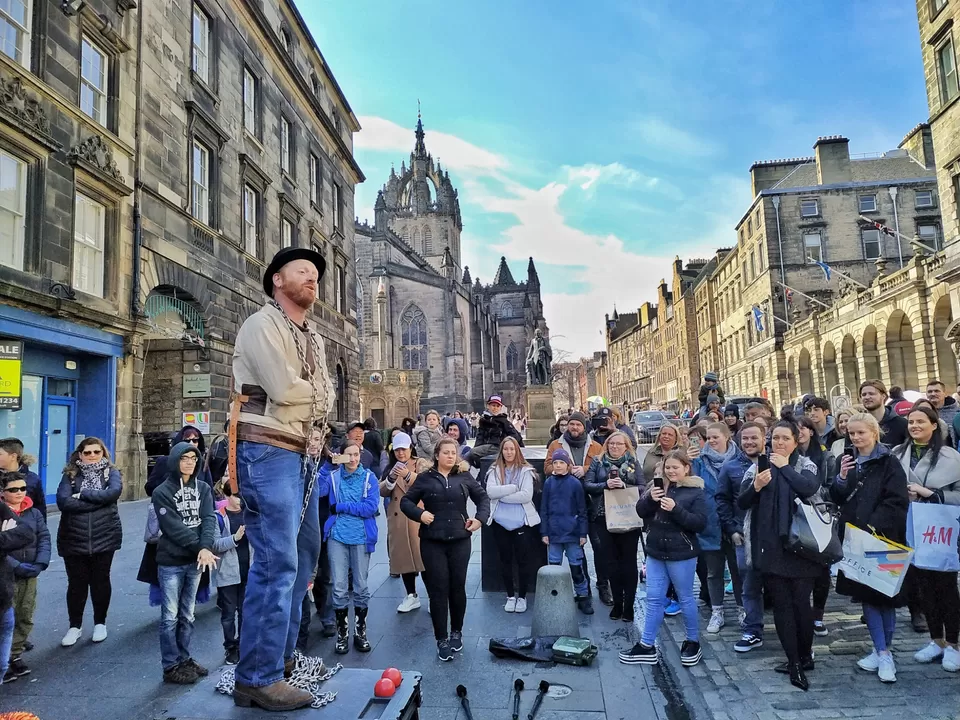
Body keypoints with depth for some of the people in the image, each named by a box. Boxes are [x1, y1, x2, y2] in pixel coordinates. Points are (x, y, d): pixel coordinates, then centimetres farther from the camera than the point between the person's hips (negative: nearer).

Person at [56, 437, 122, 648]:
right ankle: (75, 626, 27)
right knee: (76, 583, 10)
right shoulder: (70, 475, 1)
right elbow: (63, 501, -15)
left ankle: (100, 623, 27)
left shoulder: (111, 473, 1)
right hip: (74, 538, 1)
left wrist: (83, 494, -16)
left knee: (100, 580, 11)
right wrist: (99, 501, -19)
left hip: (104, 537, 0)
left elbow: (113, 492, -20)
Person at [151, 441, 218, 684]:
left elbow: (209, 518, -6)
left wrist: (206, 548, -22)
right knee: (170, 616, 4)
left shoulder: (203, 489, 6)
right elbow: (174, 528, -14)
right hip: (171, 562, -4)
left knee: (187, 615, 14)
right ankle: (171, 666, 14)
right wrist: (199, 548, -20)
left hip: (195, 561, 4)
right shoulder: (162, 492, -6)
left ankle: (184, 659, 27)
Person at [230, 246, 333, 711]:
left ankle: (282, 656, 28)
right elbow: (284, 389, -18)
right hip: (268, 453, -9)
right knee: (276, 562, -9)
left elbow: (326, 400, 11)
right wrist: (316, 394, -1)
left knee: (302, 556, 14)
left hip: (302, 454, 9)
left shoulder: (315, 340, 19)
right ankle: (258, 678, 1)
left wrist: (307, 397, -7)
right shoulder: (261, 325, -7)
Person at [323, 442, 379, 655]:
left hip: (361, 538, 0)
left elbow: (371, 507, -12)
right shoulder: (333, 476, 2)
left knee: (361, 587, 10)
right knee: (339, 588, 3)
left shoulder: (369, 477, 0)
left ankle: (360, 633, 24)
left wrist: (341, 506, -11)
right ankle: (342, 634, 18)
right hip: (337, 537, 0)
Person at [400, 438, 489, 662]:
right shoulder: (426, 478, 0)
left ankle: (457, 632, 30)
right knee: (438, 590, 0)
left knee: (458, 587, 10)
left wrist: (481, 518, -2)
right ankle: (441, 639, 13)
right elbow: (406, 501, 3)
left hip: (460, 540, 2)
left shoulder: (464, 477, 4)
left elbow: (483, 497, 13)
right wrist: (419, 514, -14)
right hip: (432, 542, -1)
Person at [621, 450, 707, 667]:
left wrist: (676, 509, -24)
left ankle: (693, 642, 29)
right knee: (654, 599, 9)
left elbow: (700, 524, -14)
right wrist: (650, 498, -16)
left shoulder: (695, 492, -8)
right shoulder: (658, 485, 5)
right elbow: (640, 512, 4)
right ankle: (647, 646, 16)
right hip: (655, 552, 5)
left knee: (685, 598, 10)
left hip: (681, 554, -4)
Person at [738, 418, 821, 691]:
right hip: (769, 545, 2)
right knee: (781, 603, 3)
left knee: (801, 601, 0)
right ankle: (795, 661, 10)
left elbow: (810, 488, -18)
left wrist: (786, 467, -9)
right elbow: (742, 502, 3)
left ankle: (804, 655, 20)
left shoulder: (805, 465, 5)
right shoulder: (758, 466, 9)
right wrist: (756, 487, -14)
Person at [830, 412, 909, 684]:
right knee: (866, 594, 7)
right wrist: (842, 477, -10)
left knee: (884, 594, 3)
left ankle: (885, 651, 16)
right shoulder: (848, 462, 10)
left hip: (883, 538, -5)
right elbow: (837, 499, 8)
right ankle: (882, 652, 15)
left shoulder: (889, 462, -6)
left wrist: (872, 526, -22)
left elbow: (897, 501, -13)